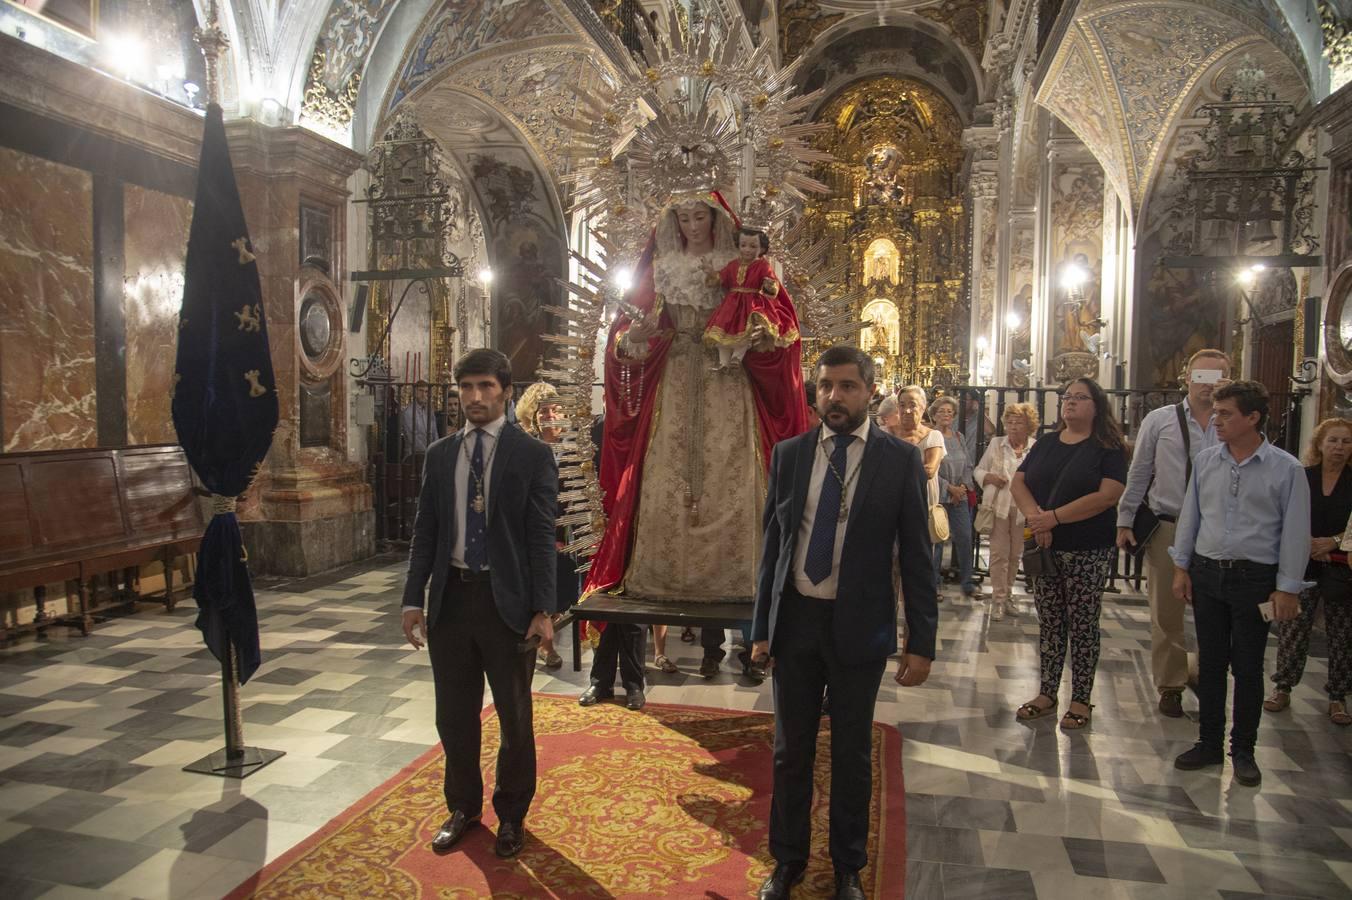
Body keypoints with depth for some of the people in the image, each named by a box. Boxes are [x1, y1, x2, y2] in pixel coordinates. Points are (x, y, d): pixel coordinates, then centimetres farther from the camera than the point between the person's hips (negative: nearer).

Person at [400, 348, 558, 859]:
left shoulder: (532, 456, -5)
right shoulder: (439, 455, 7)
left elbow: (542, 537, -8)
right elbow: (425, 531, 8)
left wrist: (543, 610, -12)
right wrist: (413, 599, 3)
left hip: (506, 600, -3)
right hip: (450, 598, 4)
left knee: (515, 719, 11)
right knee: (454, 716, 15)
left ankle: (510, 814, 32)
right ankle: (463, 806, 36)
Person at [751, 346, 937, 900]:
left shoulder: (900, 460, -6)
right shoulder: (789, 455, 1)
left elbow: (916, 556, -4)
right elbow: (773, 544, 5)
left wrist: (921, 641, -6)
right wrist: (762, 627, 5)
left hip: (860, 626, -2)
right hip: (795, 620, 2)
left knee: (852, 754, 13)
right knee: (791, 750, 14)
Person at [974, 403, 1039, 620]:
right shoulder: (995, 444, 2)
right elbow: (978, 470, 8)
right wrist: (989, 477, -12)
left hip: (1023, 508, 1)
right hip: (998, 506, -1)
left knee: (1015, 554, 12)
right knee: (999, 553, -2)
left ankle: (1007, 594, 28)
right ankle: (998, 599, 6)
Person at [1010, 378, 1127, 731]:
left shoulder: (1108, 448, -5)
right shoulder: (1045, 445, 11)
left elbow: (1108, 495, -18)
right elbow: (1018, 483, 4)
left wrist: (1055, 517, -20)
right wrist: (1034, 516, -15)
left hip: (1088, 552, -4)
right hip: (1044, 547, 5)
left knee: (1083, 625, 4)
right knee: (1049, 622, 11)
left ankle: (1081, 700, 14)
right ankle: (1047, 692, 21)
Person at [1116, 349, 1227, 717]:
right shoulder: (1160, 420, 1)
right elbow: (1138, 474, 4)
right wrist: (1125, 521, 2)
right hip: (1166, 529, 0)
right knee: (1166, 614, 8)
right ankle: (1170, 686, 23)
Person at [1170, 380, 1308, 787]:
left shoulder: (1286, 469, -7)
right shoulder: (1206, 461, 3)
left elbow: (1296, 532, -5)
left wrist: (1287, 589, -7)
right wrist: (1181, 567, 7)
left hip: (1255, 579, -3)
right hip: (1206, 572, 3)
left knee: (1248, 666, 6)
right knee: (1210, 662, 11)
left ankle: (1243, 750, 21)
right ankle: (1209, 743, 22)